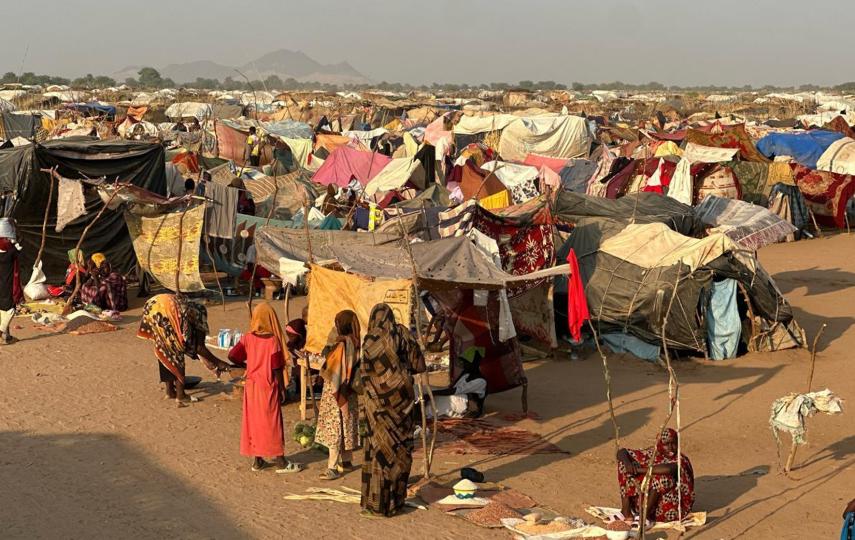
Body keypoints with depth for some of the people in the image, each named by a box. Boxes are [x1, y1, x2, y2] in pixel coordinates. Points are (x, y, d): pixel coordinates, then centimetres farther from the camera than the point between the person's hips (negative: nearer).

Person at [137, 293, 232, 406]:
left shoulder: (185, 307, 40)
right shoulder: (199, 314, 22)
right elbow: (199, 348, 13)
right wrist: (218, 362, 24)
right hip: (167, 312, -7)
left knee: (164, 350, 22)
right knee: (176, 351, 9)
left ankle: (170, 391, 30)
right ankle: (180, 395, 13)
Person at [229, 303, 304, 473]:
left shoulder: (247, 338, -3)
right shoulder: (273, 340, -15)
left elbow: (232, 356, -8)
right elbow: (277, 369, -13)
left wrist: (246, 364, 9)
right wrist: (282, 389, -4)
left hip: (251, 385, 4)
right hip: (268, 387, -4)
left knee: (253, 421, 12)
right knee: (272, 422, 3)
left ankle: (257, 460, 18)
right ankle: (280, 462, 9)